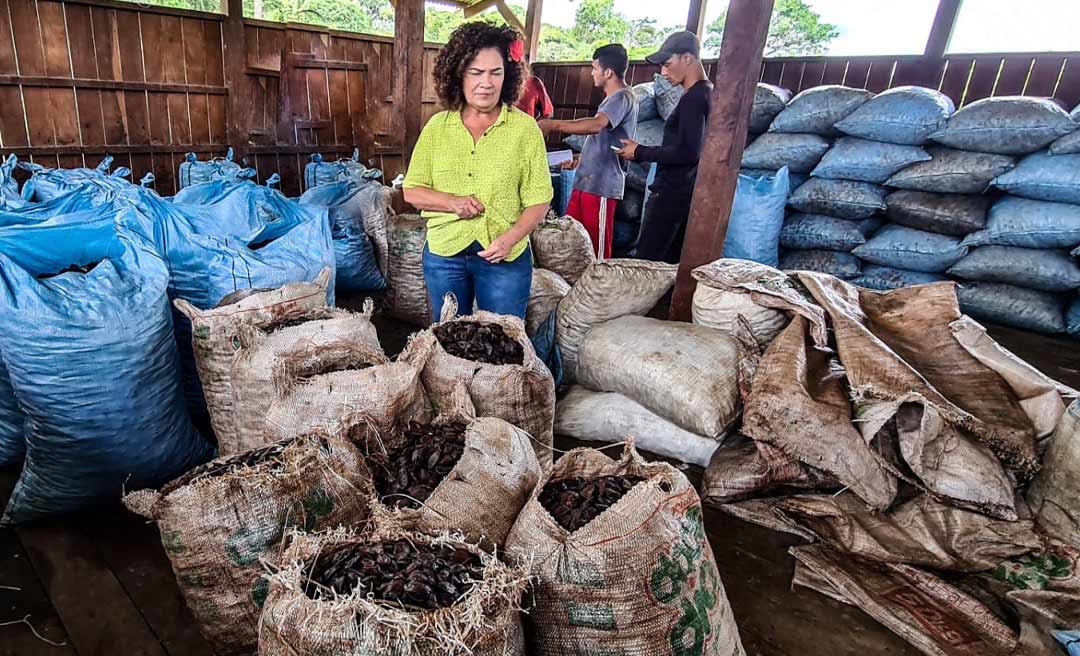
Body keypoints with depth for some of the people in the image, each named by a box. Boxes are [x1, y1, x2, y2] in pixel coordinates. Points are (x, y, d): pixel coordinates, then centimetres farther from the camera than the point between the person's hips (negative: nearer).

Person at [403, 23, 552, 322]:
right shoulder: (437, 126, 1)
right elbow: (411, 191, 3)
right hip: (443, 254, 2)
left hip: (506, 256, -2)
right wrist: (451, 202, -16)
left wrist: (510, 238, -21)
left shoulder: (525, 127, -5)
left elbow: (539, 199, -5)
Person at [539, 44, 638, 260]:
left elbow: (596, 125, -31)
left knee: (596, 247, -4)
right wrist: (580, 159, 23)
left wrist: (554, 125, -30)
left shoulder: (623, 98, -13)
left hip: (602, 184, -10)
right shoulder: (614, 98, 20)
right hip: (586, 180, 10)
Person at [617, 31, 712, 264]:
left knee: (644, 262, -7)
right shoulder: (708, 94, 16)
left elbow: (686, 152, -22)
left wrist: (640, 152, -12)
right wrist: (644, 151, 16)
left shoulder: (693, 98, -15)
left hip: (672, 194, -10)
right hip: (687, 194, 10)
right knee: (670, 264, 12)